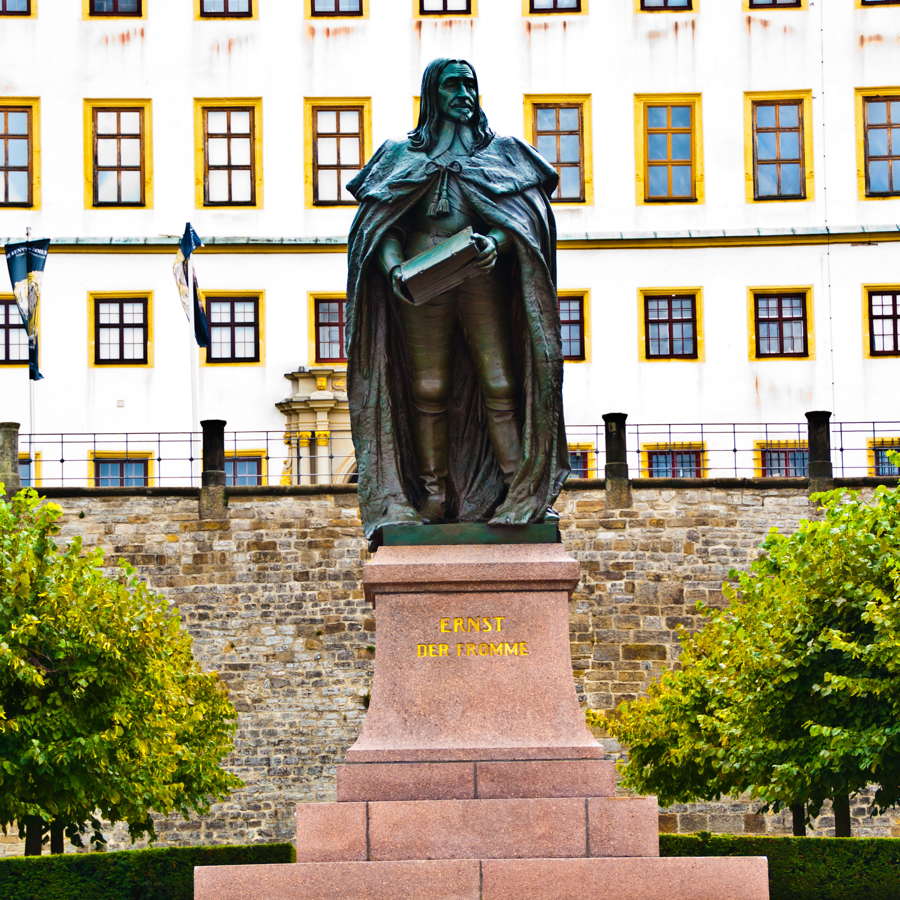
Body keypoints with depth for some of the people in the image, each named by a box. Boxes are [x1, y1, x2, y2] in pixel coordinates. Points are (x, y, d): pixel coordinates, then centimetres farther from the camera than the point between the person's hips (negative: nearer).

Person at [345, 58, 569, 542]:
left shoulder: (500, 151, 18)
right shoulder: (400, 155, 18)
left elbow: (515, 220, 7)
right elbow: (386, 228, 9)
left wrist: (494, 243, -16)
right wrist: (393, 267, -11)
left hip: (481, 278, 0)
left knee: (500, 385, -11)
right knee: (429, 391, -4)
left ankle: (522, 494, -11)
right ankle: (434, 500, -1)